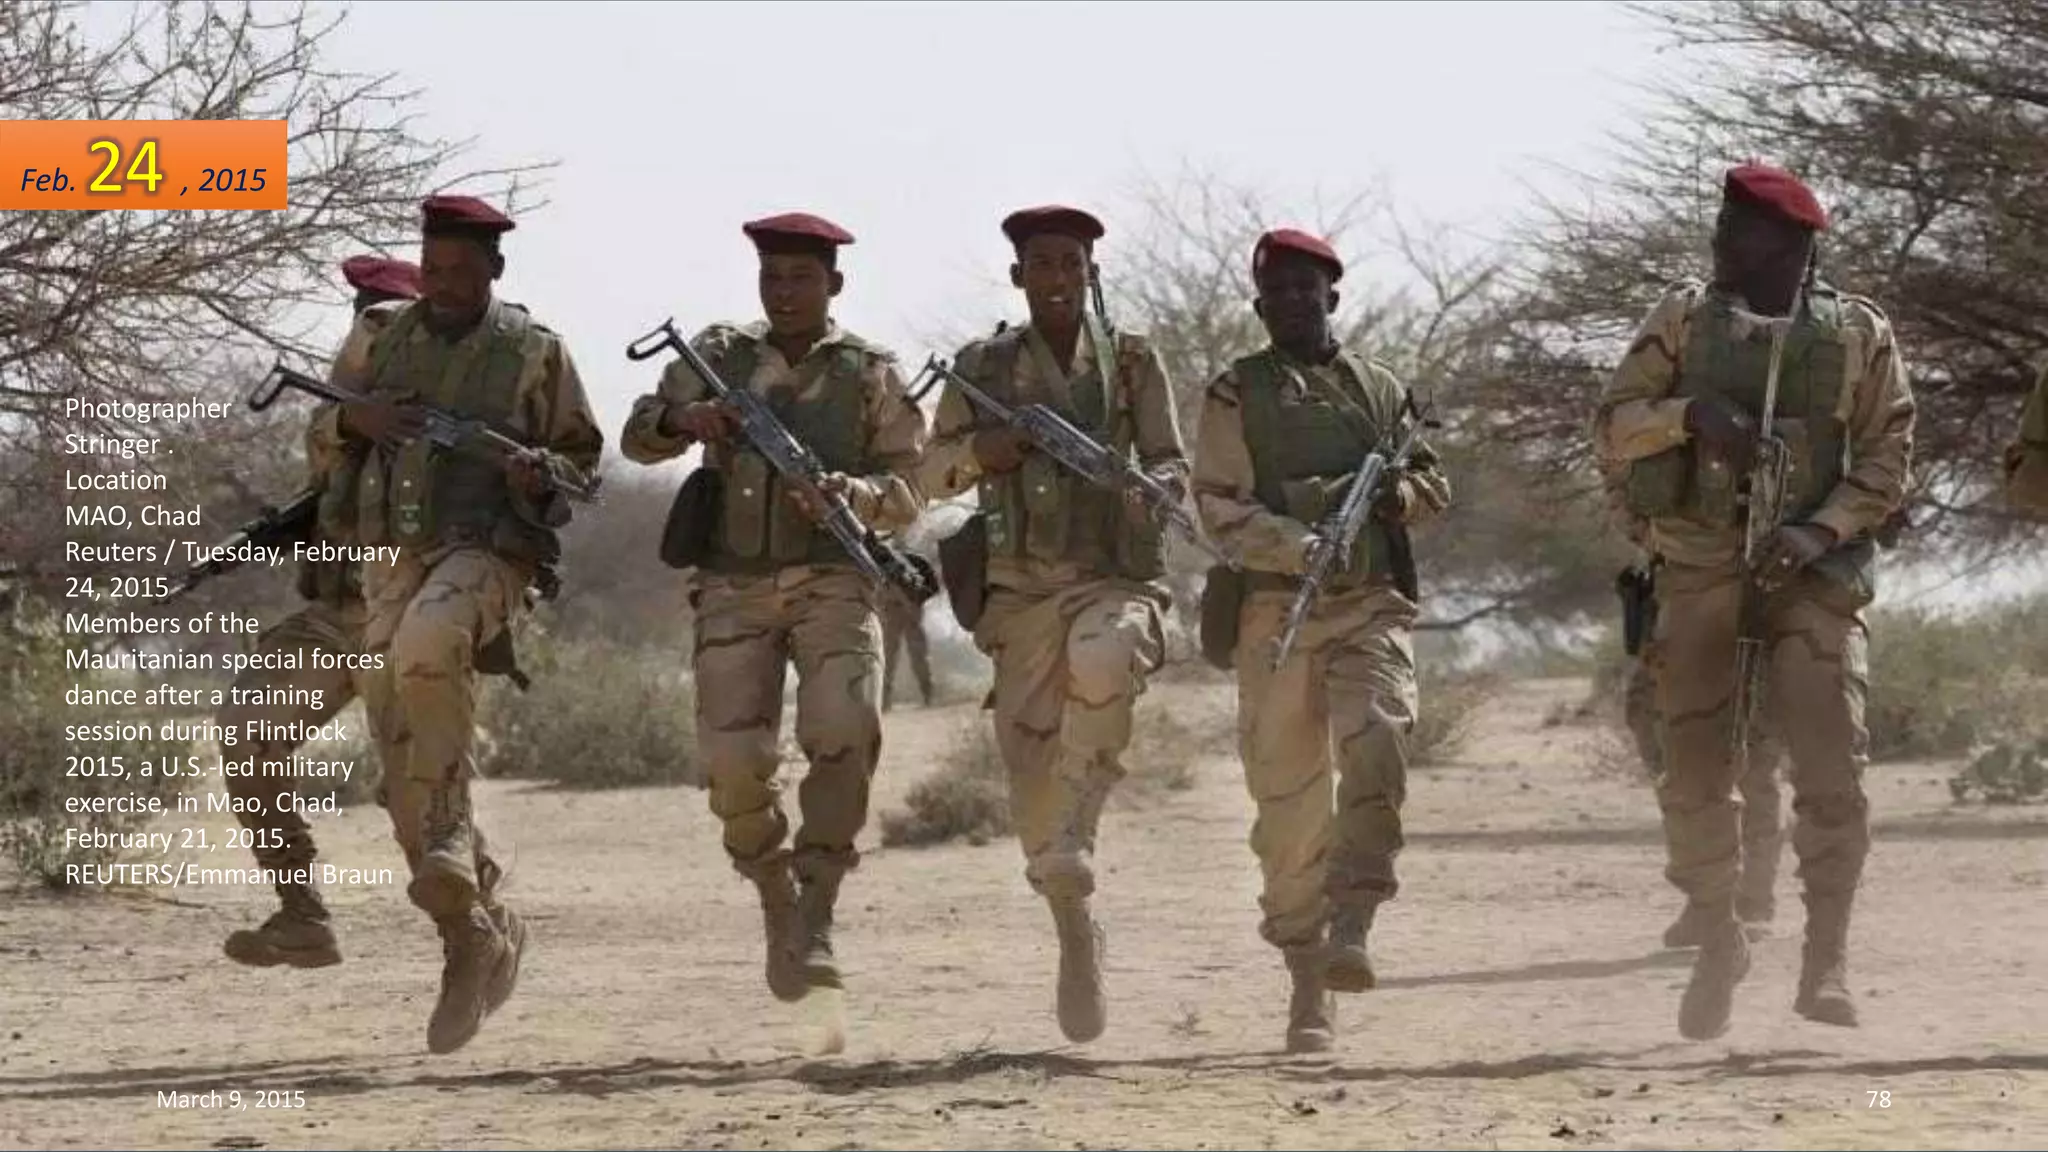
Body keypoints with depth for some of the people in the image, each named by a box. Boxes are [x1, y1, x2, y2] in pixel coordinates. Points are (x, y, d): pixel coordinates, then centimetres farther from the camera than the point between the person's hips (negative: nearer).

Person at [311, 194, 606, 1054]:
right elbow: (322, 426, 17)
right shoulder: (380, 336, 10)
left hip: (487, 551, -4)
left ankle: (452, 840, -27)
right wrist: (356, 419, -6)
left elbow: (583, 452, 11)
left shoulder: (535, 352, 2)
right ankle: (478, 936, 14)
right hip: (392, 558, 4)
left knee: (427, 647, -38)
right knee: (404, 773, 1)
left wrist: (542, 474, -11)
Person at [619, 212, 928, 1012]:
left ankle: (816, 915, -16)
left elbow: (907, 496, 6)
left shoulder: (871, 375, 7)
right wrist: (683, 418, -10)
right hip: (736, 586, 2)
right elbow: (637, 438, 13)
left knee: (844, 732, -25)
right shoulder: (721, 356, 13)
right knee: (733, 760, -12)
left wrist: (846, 490, -15)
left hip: (833, 579, -1)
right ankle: (774, 895, 15)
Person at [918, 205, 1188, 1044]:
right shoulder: (984, 367, 10)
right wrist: (980, 453, -8)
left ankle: (1075, 837, -27)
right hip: (1022, 588, 2)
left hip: (1115, 579, -1)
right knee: (1031, 766, -4)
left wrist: (1144, 486, -16)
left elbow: (1173, 468, 7)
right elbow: (932, 473, 13)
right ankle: (1076, 935, 15)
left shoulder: (1132, 361, 9)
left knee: (1103, 659, -37)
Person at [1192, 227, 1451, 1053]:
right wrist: (1303, 547, -19)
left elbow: (1434, 483, 24)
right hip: (1276, 608, -1)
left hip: (1373, 605, 1)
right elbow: (1220, 507, -3)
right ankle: (1309, 985, 7)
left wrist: (1400, 494, 0)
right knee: (1288, 799, 0)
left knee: (1374, 747, -24)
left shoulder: (1381, 390, 15)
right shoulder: (1235, 394, 6)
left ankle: (1351, 927, -29)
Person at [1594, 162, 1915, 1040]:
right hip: (1700, 577, 2)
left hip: (1813, 577, -2)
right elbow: (1610, 430, 3)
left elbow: (1887, 462, 1)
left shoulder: (1858, 333, 4)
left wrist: (1818, 531, -14)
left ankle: (1825, 965, -9)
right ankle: (1717, 945, 23)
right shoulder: (1683, 319, 8)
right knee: (1695, 776, 4)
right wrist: (1689, 413, -17)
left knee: (1832, 771, -13)